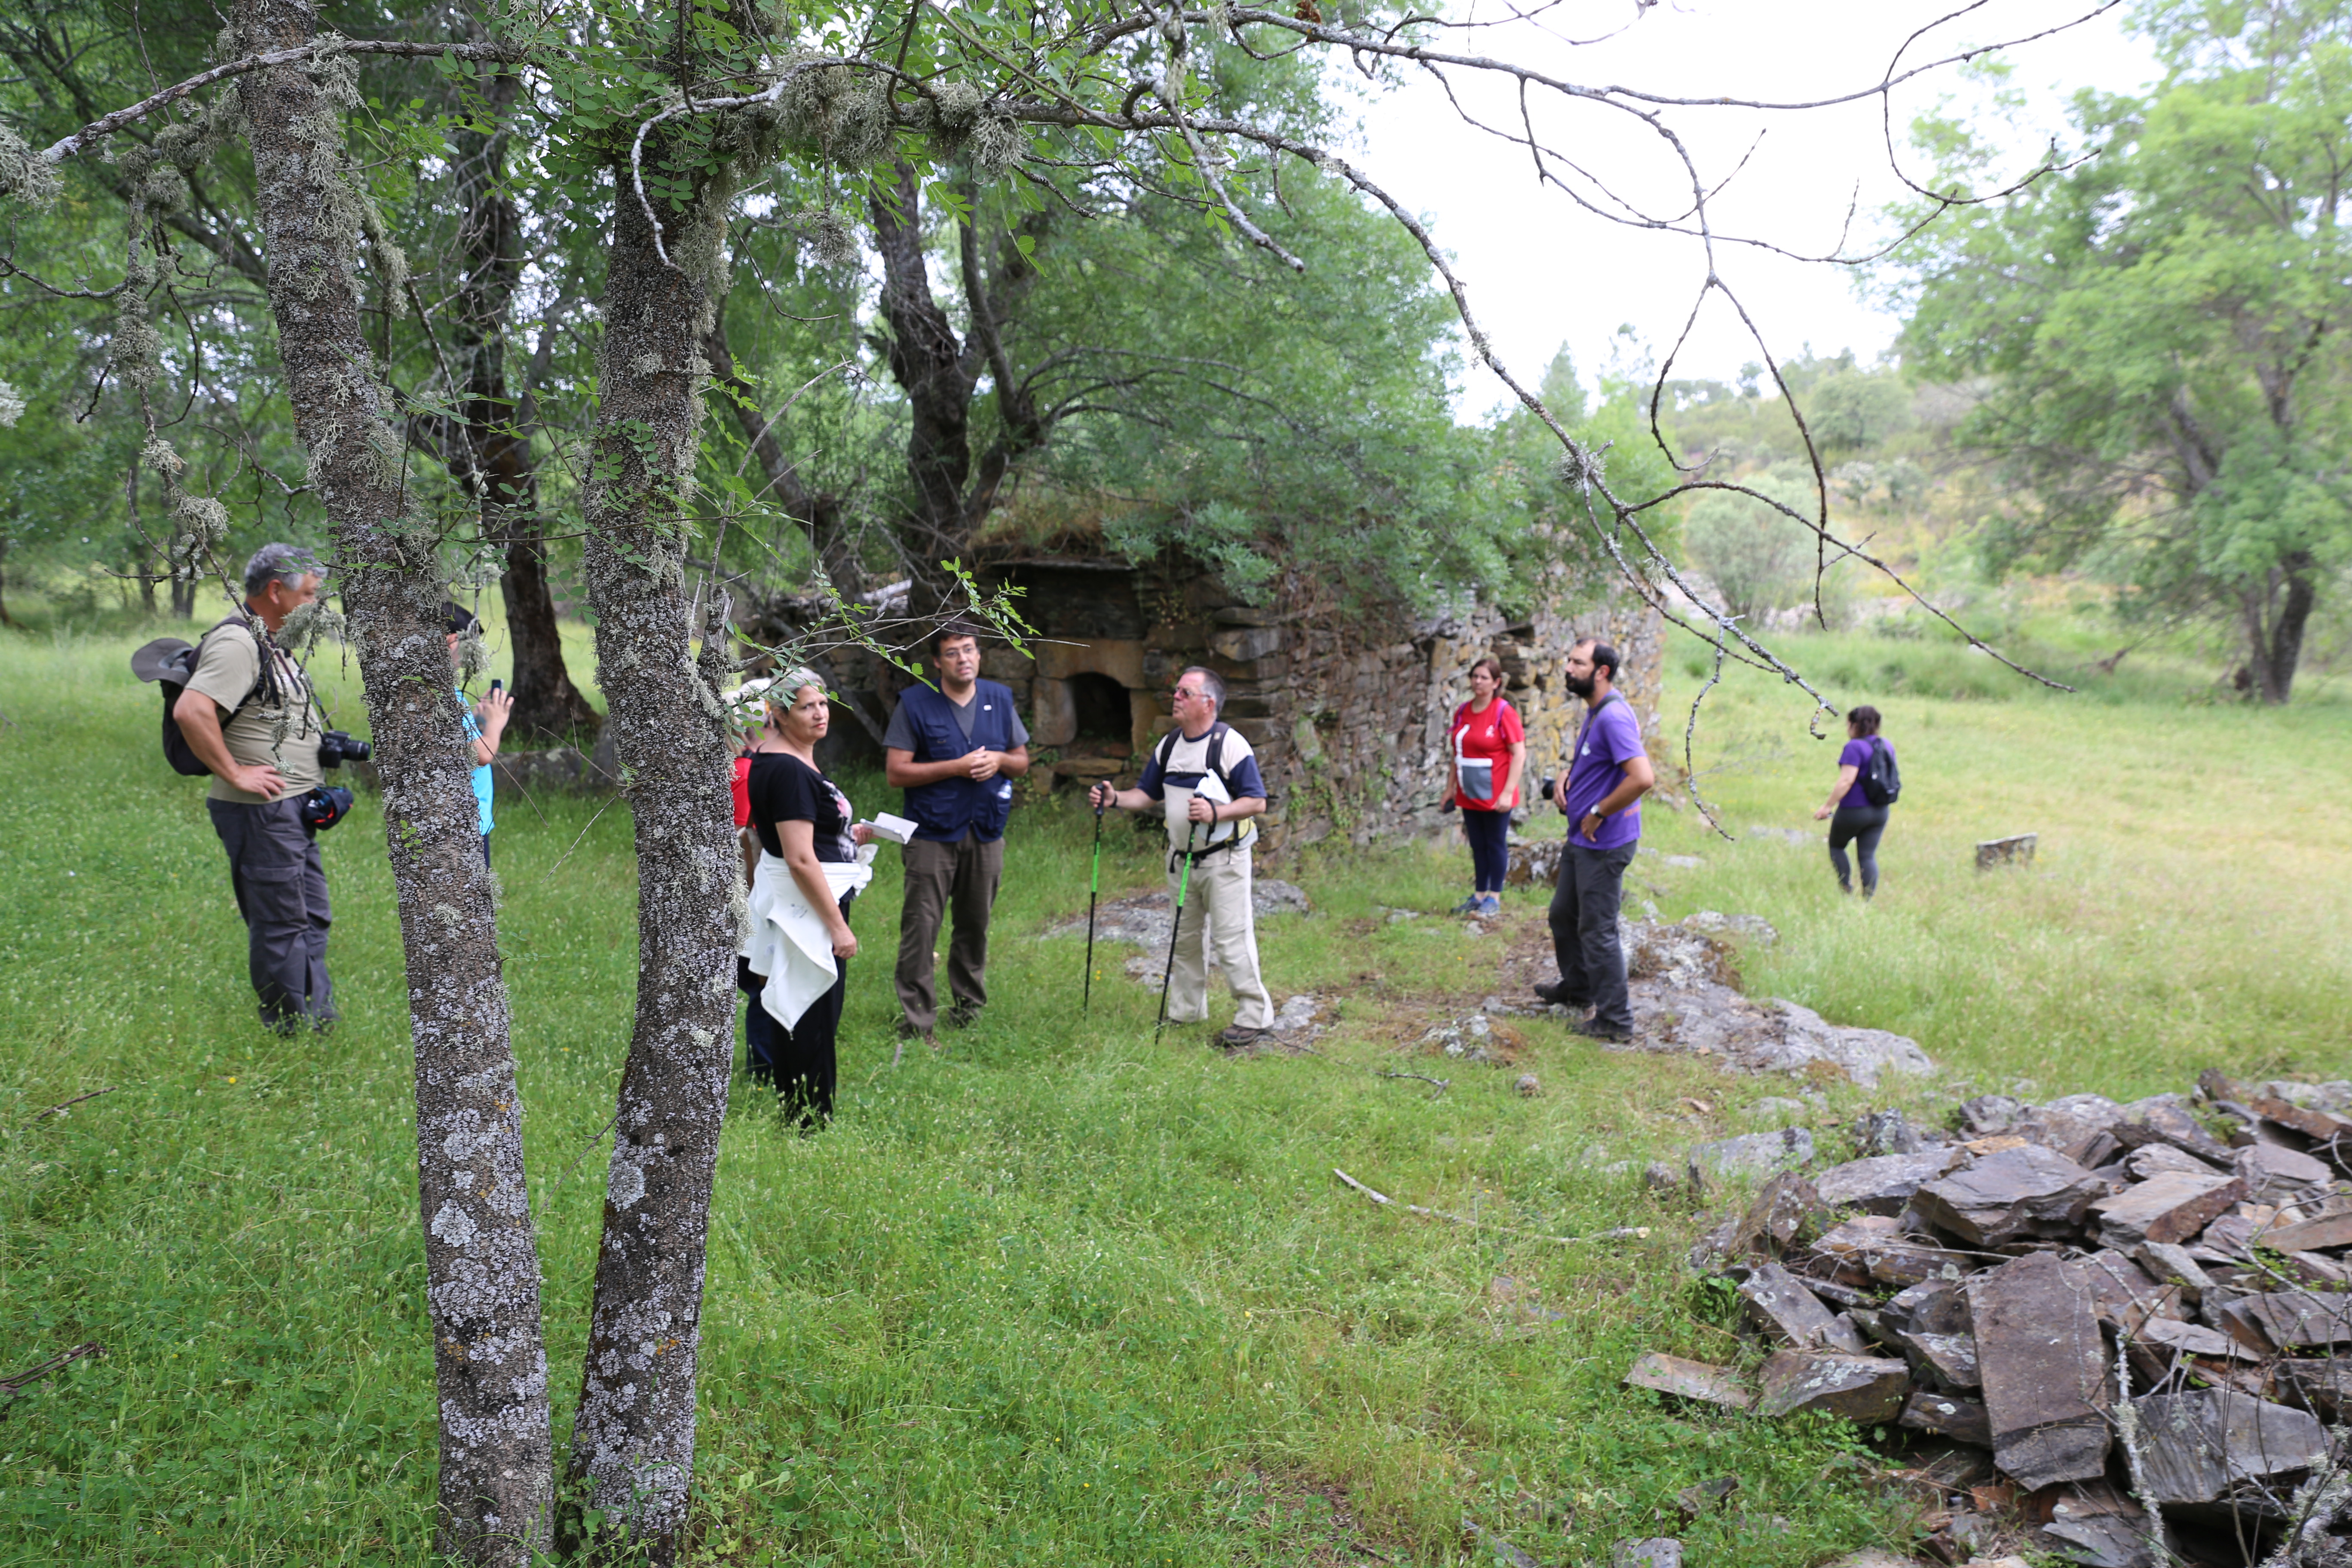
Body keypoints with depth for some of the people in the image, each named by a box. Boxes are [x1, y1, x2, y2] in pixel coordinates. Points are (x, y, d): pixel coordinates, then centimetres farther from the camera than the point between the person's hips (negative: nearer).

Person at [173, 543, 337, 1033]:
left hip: (293, 809, 10)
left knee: (312, 920, 15)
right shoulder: (236, 643, -17)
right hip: (261, 811, -10)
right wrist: (235, 773, -23)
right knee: (281, 927, -2)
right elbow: (190, 711, -30)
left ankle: (321, 1023, 25)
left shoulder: (272, 644, 16)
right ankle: (291, 1036, 7)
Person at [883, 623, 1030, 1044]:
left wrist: (999, 760, -8)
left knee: (975, 926, 13)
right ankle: (916, 1023, -1)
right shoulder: (915, 705, -5)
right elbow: (896, 772, -9)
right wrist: (956, 767, -17)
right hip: (933, 833, -4)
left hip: (986, 833, 4)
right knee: (920, 928, -7)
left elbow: (1022, 761, 16)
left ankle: (969, 1010, 27)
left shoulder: (999, 700, 8)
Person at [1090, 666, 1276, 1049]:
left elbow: (1257, 801, -14)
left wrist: (1216, 812, -28)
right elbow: (1148, 794, 13)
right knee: (1185, 938, 14)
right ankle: (1185, 1012, 25)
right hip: (1181, 858, 7)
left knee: (1232, 938, -6)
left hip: (1223, 859, -7)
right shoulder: (1169, 745, 9)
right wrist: (1115, 799, -5)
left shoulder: (1231, 744, -12)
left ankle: (1253, 1017, 3)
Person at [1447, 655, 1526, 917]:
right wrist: (1451, 787, 13)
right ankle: (1479, 895, 22)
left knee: (1496, 844, 4)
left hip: (1495, 795, -6)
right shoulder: (1462, 712, 6)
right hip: (1469, 794, 6)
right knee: (1477, 845, 13)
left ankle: (1494, 898, 13)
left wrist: (1508, 793, -18)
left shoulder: (1504, 712, -12)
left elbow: (1520, 753, -14)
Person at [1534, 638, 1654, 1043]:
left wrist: (1598, 814, -22)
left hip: (1604, 844, -10)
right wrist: (1565, 779, 8)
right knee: (1563, 915, 24)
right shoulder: (1593, 712, 10)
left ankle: (1615, 1021, 9)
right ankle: (1577, 986, 43)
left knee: (1597, 931, -2)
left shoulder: (1615, 716, -23)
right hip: (1581, 840, 10)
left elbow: (1643, 778, -33)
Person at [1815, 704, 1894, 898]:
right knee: (1868, 856, 8)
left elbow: (1846, 781, -23)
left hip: (1854, 810, -7)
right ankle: (1869, 898, 3)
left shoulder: (1854, 747, -17)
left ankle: (1847, 889, 6)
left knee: (1836, 846, 14)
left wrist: (1828, 806, -19)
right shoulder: (1887, 745, 9)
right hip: (1880, 811, 7)